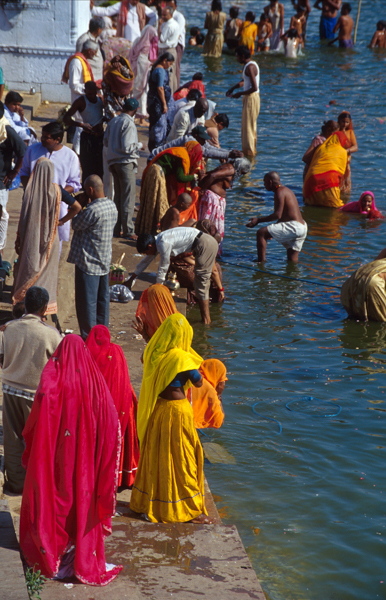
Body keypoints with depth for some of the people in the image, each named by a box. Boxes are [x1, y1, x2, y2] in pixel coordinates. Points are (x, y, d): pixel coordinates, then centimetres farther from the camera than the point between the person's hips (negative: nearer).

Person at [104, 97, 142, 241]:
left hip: (114, 162, 8)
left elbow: (106, 141, 14)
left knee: (118, 196, 15)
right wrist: (139, 145, -4)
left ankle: (116, 229, 17)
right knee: (128, 198, -3)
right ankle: (128, 231, -3)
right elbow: (127, 147, -19)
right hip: (126, 162, -8)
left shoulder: (113, 121, 8)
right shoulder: (128, 123, -15)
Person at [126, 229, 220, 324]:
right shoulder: (157, 242, 12)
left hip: (205, 244, -10)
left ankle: (206, 320, -4)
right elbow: (145, 262, 25)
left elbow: (163, 267, -10)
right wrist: (130, 279, 33)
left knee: (201, 281, -6)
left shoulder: (164, 244, -18)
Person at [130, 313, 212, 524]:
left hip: (154, 410, 7)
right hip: (175, 410, -7)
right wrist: (192, 360, -1)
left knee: (154, 456, 19)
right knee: (181, 458, 2)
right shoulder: (180, 357, -20)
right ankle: (189, 509, 9)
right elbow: (198, 382, -12)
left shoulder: (153, 353, -3)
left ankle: (146, 502, 30)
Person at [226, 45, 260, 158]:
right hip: (250, 98, 10)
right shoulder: (251, 64, 10)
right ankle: (252, 150, 30)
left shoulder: (250, 67, -21)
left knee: (248, 126, -2)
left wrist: (240, 94, -17)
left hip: (251, 98, -10)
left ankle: (249, 153, 3)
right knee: (252, 126, 19)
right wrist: (233, 88, 17)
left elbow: (254, 88, -27)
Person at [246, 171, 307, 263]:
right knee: (292, 260, 19)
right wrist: (271, 232, 28)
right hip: (302, 227, 11)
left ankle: (261, 263, -16)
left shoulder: (280, 192, -10)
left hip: (294, 227, -11)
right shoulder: (286, 190, 22)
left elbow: (277, 215, -19)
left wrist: (258, 220, -15)